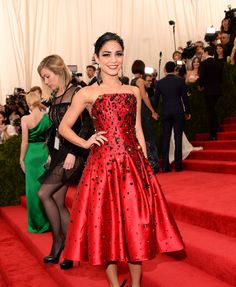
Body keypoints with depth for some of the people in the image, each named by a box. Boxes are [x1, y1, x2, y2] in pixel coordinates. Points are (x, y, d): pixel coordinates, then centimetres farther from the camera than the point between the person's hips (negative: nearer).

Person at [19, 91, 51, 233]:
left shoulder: (25, 119, -10)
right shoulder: (47, 116, -4)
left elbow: (25, 141, -8)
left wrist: (22, 158, 3)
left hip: (31, 154, -2)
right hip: (45, 152, 2)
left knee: (33, 188, 8)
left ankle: (37, 223, 18)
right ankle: (48, 221, 23)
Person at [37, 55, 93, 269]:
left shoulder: (76, 93, -11)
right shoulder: (55, 97, 12)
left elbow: (86, 126, -16)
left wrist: (73, 152, -19)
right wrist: (52, 152, 12)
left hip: (73, 154, -8)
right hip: (58, 153, 8)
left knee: (44, 193, -11)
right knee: (58, 201, 7)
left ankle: (58, 240, 7)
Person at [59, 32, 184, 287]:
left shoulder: (134, 91, 12)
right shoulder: (87, 93, 3)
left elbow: (138, 130, 14)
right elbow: (64, 127, 8)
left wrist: (146, 163, 8)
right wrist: (85, 143, -8)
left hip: (133, 163, 3)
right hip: (102, 163, -2)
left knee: (137, 221, 5)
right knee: (106, 221, 4)